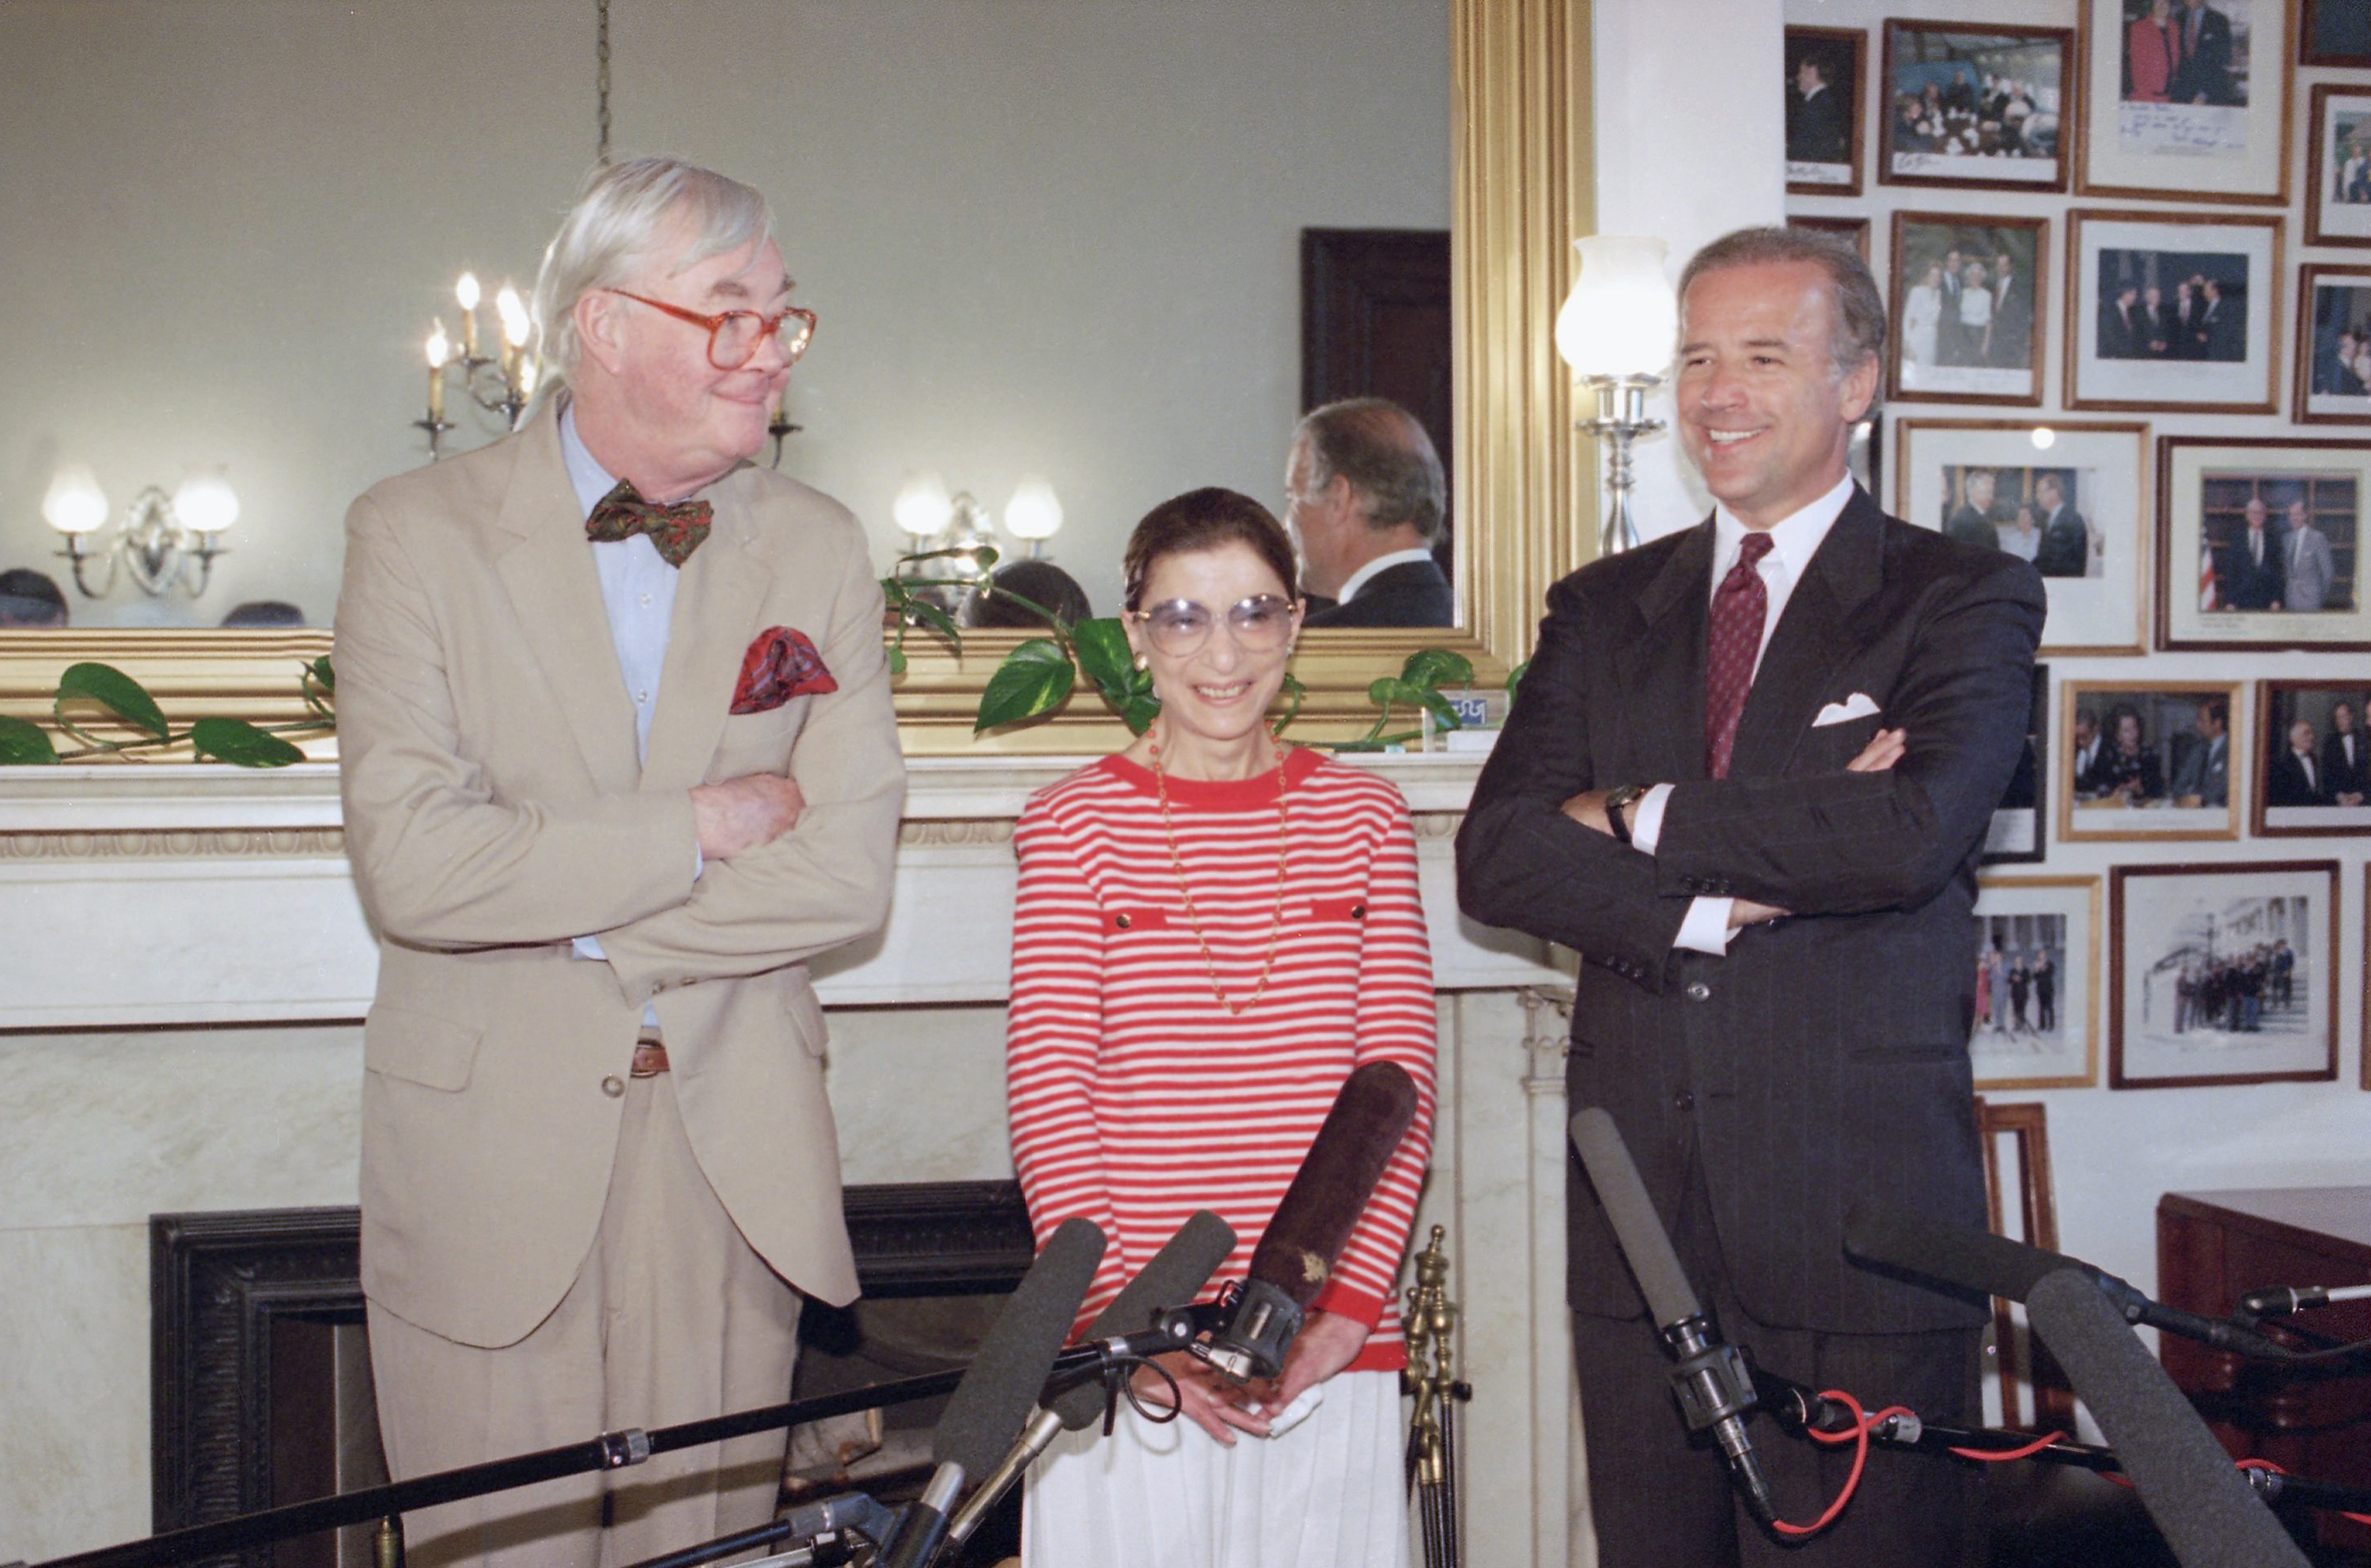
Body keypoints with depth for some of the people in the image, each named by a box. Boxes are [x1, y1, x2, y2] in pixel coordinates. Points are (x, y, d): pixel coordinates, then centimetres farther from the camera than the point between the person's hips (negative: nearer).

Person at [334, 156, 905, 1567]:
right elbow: (410, 865, -16)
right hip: (492, 1143, -2)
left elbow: (849, 869, -6)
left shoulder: (820, 550, 3)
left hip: (735, 1155, 2)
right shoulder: (418, 534, -5)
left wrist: (566, 918, -10)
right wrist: (704, 825, -13)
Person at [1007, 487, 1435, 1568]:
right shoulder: (1074, 823, 0)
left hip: (1333, 1352, 2)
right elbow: (1047, 1098, -4)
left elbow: (1399, 1076, 3)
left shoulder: (1362, 815, 6)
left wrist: (1350, 1306, -7)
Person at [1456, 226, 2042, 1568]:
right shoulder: (1603, 610, 13)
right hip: (1639, 1204, 4)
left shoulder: (1965, 599, 1)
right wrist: (1717, 897, -15)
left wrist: (1644, 821, -8)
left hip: (1861, 1213, -3)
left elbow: (1915, 830, -18)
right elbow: (1496, 855, -1)